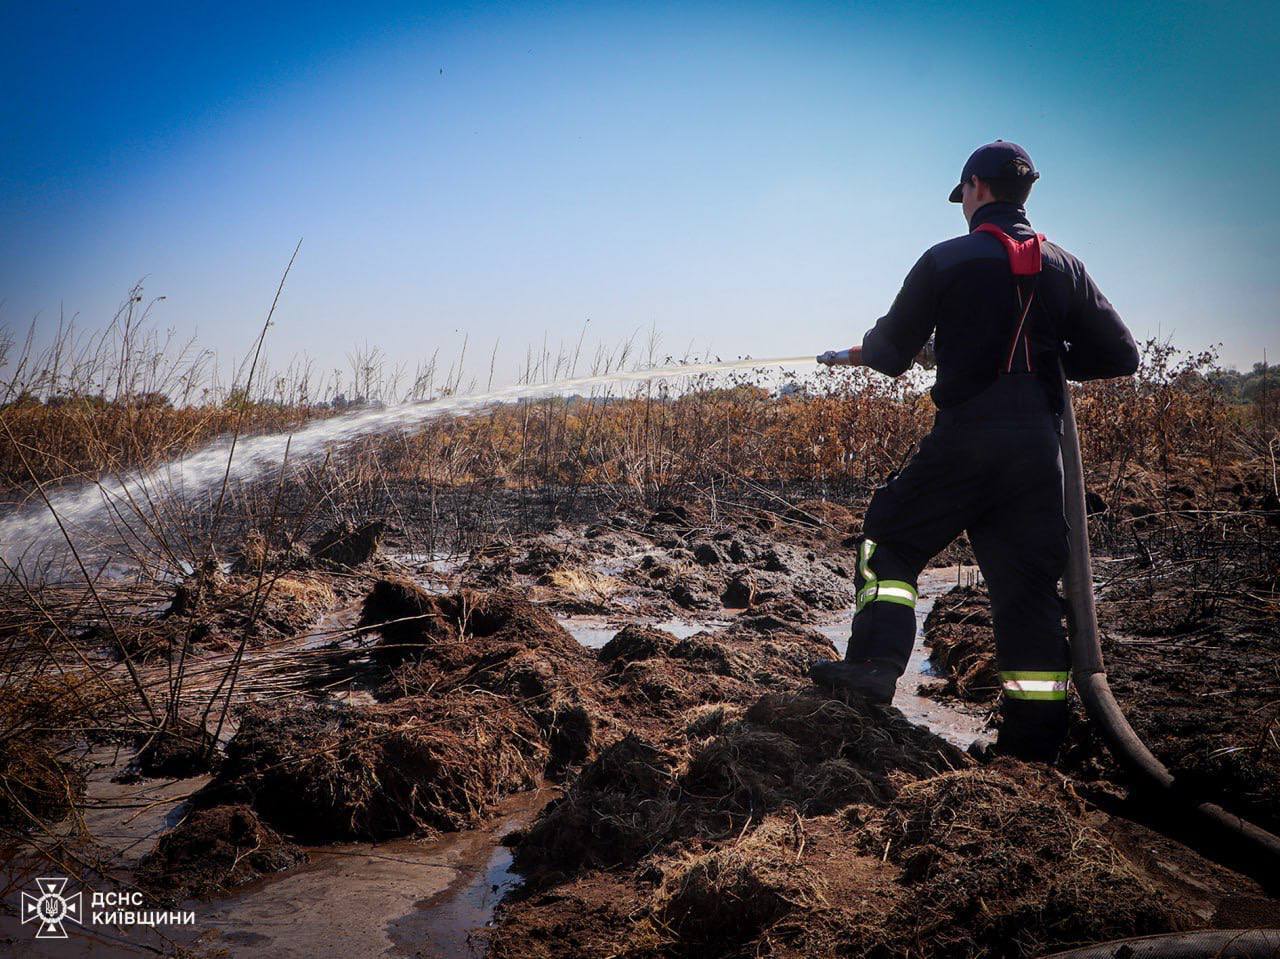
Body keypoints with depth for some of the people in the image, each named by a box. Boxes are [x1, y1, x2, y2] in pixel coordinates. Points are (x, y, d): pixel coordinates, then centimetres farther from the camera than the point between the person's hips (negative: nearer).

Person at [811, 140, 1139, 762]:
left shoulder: (947, 260, -1)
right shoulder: (1064, 268, 11)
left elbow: (891, 350, 3)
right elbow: (1120, 356, 12)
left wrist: (853, 354, 25)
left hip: (965, 438, -4)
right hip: (1039, 445, 4)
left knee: (892, 539, 14)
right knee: (1030, 581, 8)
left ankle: (874, 665, 1)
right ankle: (1035, 736, 10)